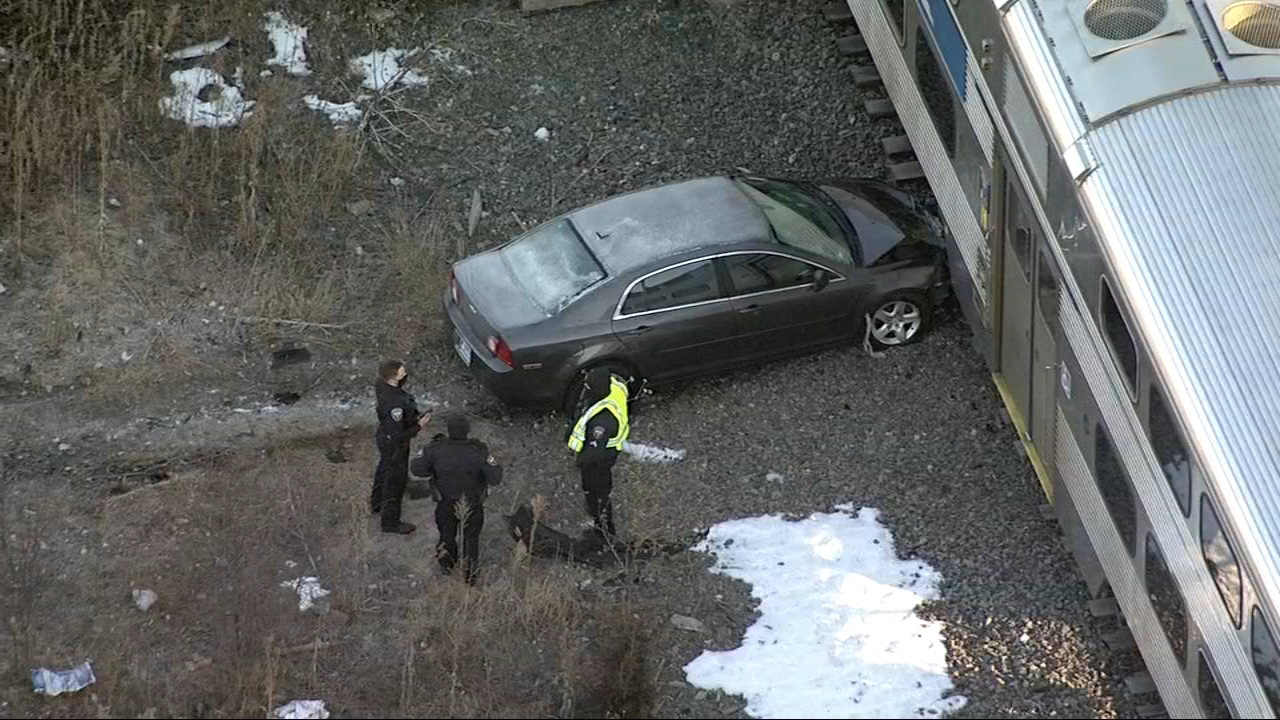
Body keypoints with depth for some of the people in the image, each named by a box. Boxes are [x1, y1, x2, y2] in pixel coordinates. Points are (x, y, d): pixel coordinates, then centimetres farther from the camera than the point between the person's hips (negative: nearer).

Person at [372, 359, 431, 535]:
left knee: (384, 471, 32)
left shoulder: (381, 384, -16)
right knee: (396, 481, 13)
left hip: (383, 435, 9)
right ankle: (390, 522, 32)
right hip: (394, 445, -9)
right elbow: (398, 436, -34)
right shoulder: (394, 404, -42)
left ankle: (377, 504, 57)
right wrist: (419, 426, -22)